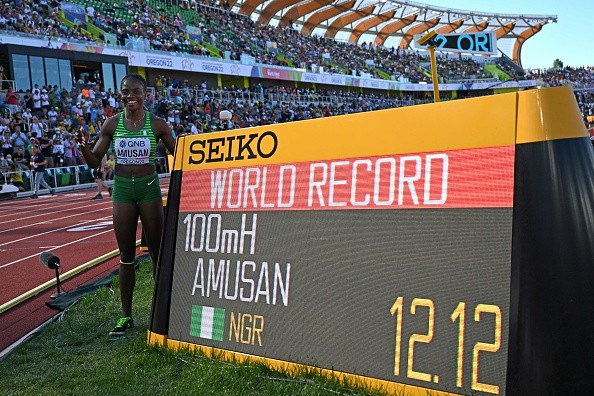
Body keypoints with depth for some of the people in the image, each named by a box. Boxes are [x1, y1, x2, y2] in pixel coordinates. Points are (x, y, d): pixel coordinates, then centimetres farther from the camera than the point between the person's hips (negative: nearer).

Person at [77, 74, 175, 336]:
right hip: (122, 189, 2)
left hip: (149, 189, -2)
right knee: (126, 256, 7)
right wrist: (83, 146, -14)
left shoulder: (157, 124, -1)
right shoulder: (112, 124, 3)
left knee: (157, 252, 2)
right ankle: (126, 316, 17)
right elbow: (95, 162, 5)